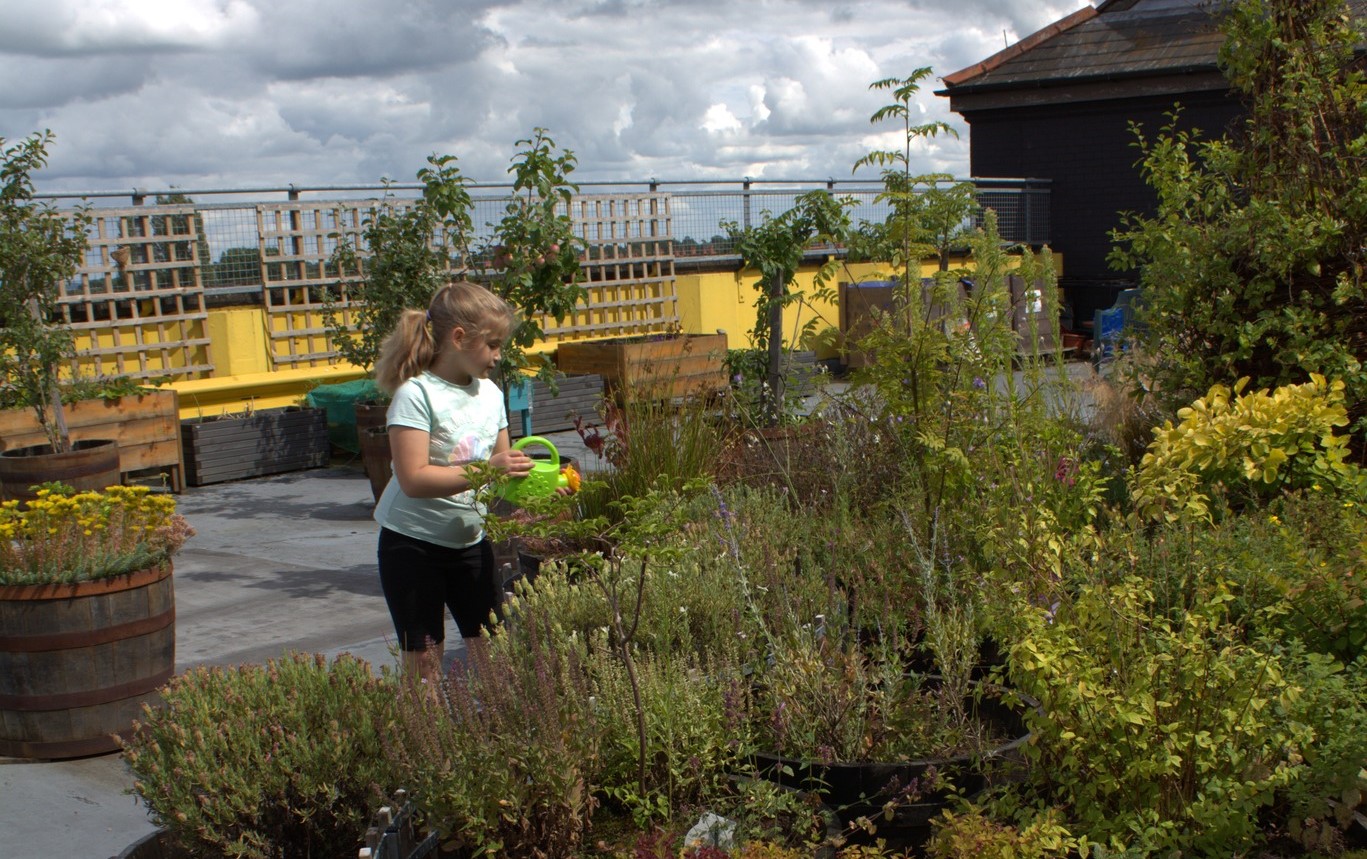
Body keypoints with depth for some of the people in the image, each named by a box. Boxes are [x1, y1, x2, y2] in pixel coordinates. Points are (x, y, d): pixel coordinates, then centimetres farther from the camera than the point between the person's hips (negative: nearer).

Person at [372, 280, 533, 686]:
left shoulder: (490, 393, 4)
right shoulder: (417, 394, -17)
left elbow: (500, 464, 11)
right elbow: (413, 479, -26)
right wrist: (487, 469, -31)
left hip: (470, 541, 6)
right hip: (413, 544, -6)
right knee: (424, 659, 0)